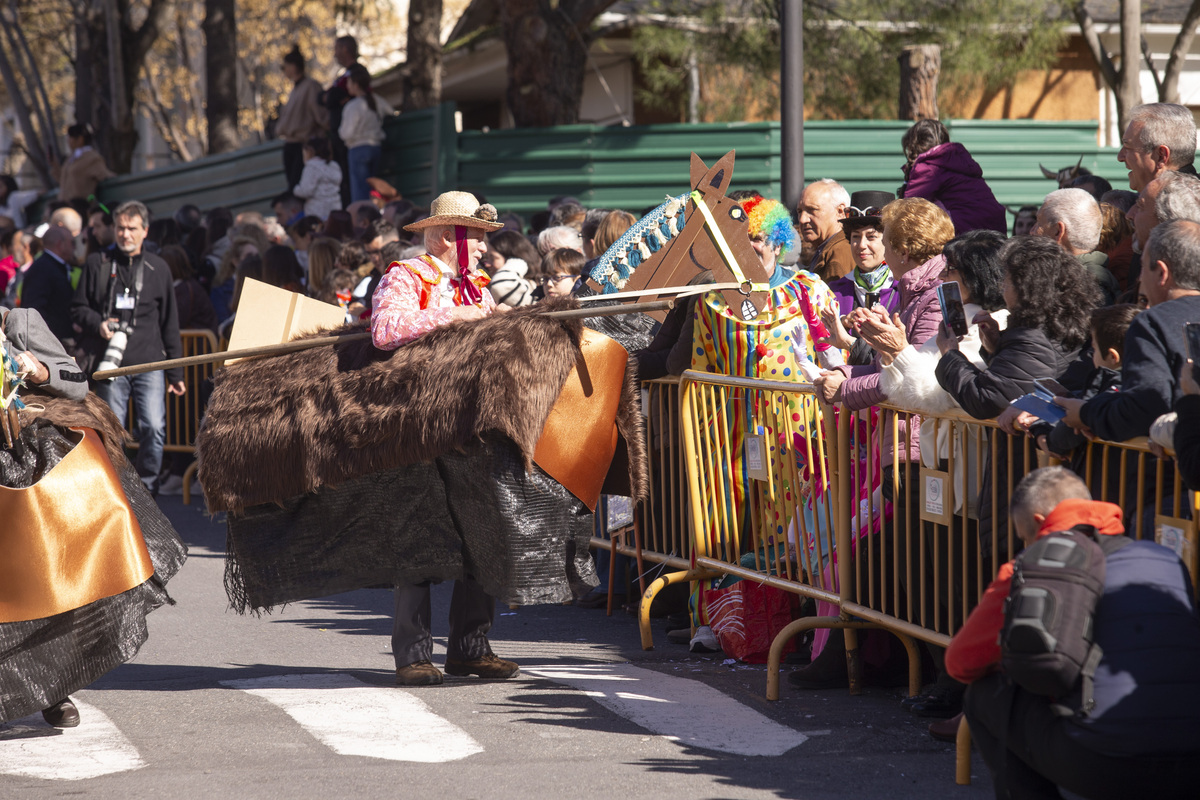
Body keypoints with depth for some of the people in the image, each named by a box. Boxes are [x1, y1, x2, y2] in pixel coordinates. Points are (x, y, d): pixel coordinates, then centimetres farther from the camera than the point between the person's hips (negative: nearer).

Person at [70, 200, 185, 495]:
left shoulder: (158, 268, 11)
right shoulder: (97, 265, 7)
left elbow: (170, 323, 14)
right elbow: (77, 308, 12)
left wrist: (175, 373, 12)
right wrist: (98, 324, -10)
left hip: (149, 364, 0)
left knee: (154, 429, -10)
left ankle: (146, 490, 4)